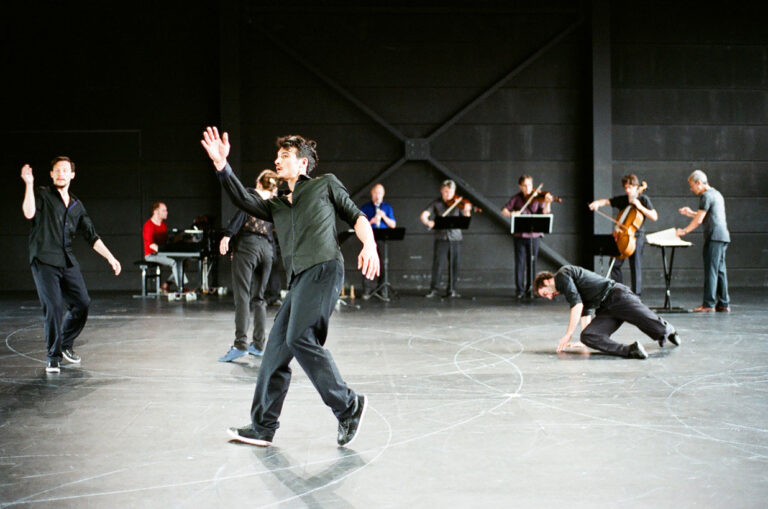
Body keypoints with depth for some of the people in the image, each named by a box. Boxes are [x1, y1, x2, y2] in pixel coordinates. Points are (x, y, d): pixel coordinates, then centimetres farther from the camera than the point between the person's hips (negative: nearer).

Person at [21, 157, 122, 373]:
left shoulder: (76, 205, 19)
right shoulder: (42, 195, 4)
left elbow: (91, 236, 21)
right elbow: (29, 213, -17)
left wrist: (110, 257, 15)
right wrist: (29, 184, -19)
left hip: (68, 262, 5)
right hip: (44, 260, -5)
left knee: (82, 304, -1)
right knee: (53, 307, -13)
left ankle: (66, 344, 23)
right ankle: (53, 356, 0)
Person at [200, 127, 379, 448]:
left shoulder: (325, 184, 16)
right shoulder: (277, 206, 28)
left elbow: (356, 217, 12)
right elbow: (245, 201, 12)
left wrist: (369, 245, -7)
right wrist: (222, 167, 1)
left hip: (323, 268, -6)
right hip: (299, 279, 7)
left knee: (300, 338, -21)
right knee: (276, 347, 3)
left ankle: (348, 406, -12)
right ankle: (262, 427, 11)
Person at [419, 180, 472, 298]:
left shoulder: (457, 204, 5)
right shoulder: (436, 203, 3)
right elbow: (423, 216, -7)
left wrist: (467, 212, -19)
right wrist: (428, 222, -29)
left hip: (455, 238, 1)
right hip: (441, 238, -1)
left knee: (454, 265, 3)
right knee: (438, 264, -5)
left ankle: (451, 290, 13)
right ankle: (433, 289, 5)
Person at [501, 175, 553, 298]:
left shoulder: (537, 198, 2)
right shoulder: (517, 198, 4)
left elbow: (544, 212, -8)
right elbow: (504, 210, -1)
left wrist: (547, 203, -26)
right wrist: (511, 213, -21)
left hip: (534, 235, 0)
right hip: (519, 235, 0)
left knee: (532, 263, 4)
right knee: (520, 263, 0)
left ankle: (530, 289, 13)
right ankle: (519, 290, 4)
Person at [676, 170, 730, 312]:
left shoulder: (706, 196, -10)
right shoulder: (716, 194, 21)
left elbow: (699, 220, -11)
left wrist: (684, 231, 0)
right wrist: (690, 213, 23)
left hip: (714, 237, -10)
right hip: (723, 236, 10)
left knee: (711, 271, -9)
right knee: (720, 270, 10)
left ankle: (708, 304, -9)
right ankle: (723, 303, 12)